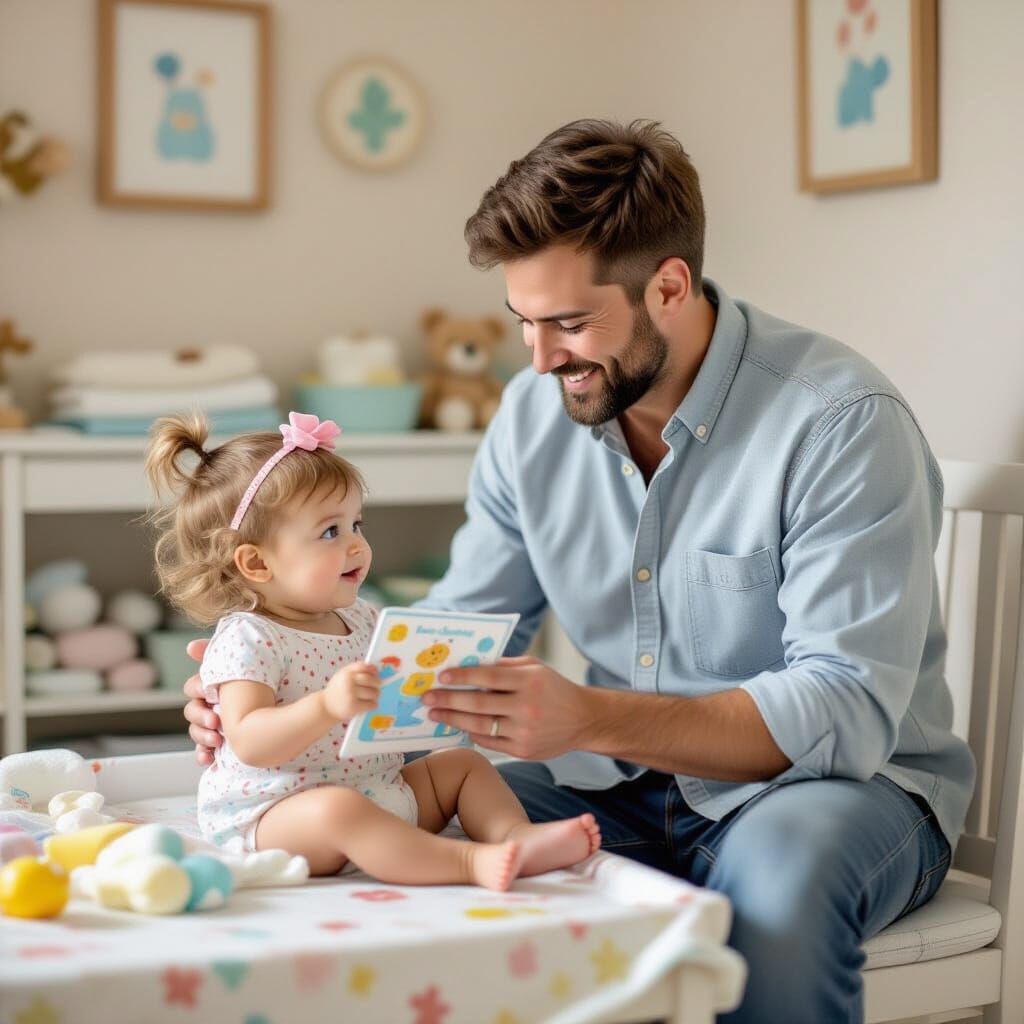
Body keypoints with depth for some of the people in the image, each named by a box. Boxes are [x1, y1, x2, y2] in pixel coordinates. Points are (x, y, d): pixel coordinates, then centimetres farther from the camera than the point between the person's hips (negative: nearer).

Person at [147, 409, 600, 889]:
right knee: (338, 810, -37)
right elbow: (249, 742, -27)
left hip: (380, 792, 9)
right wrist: (327, 706, -42)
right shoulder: (247, 639, -16)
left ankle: (518, 835, -17)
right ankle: (470, 861, -42)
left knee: (464, 763, 8)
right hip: (274, 816, -9)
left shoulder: (360, 618, 11)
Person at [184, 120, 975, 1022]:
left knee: (780, 868, -38)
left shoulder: (840, 421, -19)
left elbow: (847, 710, -26)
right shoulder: (536, 413, 1)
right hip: (625, 787, 5)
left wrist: (592, 719, -38)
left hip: (839, 782, -4)